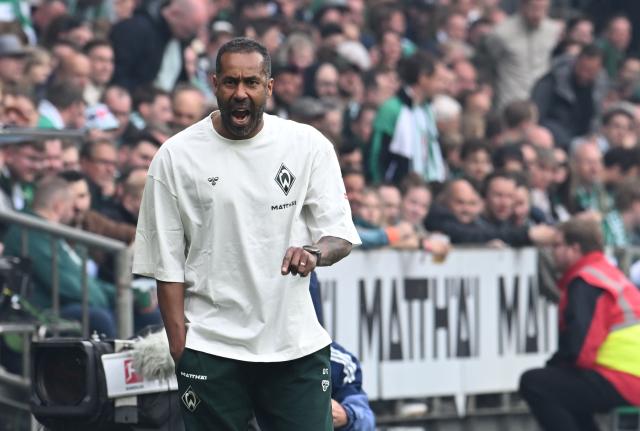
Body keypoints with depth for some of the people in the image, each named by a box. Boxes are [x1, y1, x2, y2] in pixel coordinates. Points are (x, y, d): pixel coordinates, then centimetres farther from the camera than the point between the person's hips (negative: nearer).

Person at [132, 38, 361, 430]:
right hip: (211, 350, -1)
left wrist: (315, 252, -22)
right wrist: (179, 349, -5)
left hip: (296, 343, 1)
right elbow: (166, 262, 1)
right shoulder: (176, 156, -1)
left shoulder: (308, 145, 2)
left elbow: (341, 234, 2)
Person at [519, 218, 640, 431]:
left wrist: (552, 365, -2)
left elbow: (577, 348, -20)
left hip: (621, 385, -11)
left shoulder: (585, 283, -12)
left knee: (533, 383, -13)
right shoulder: (611, 273, 20)